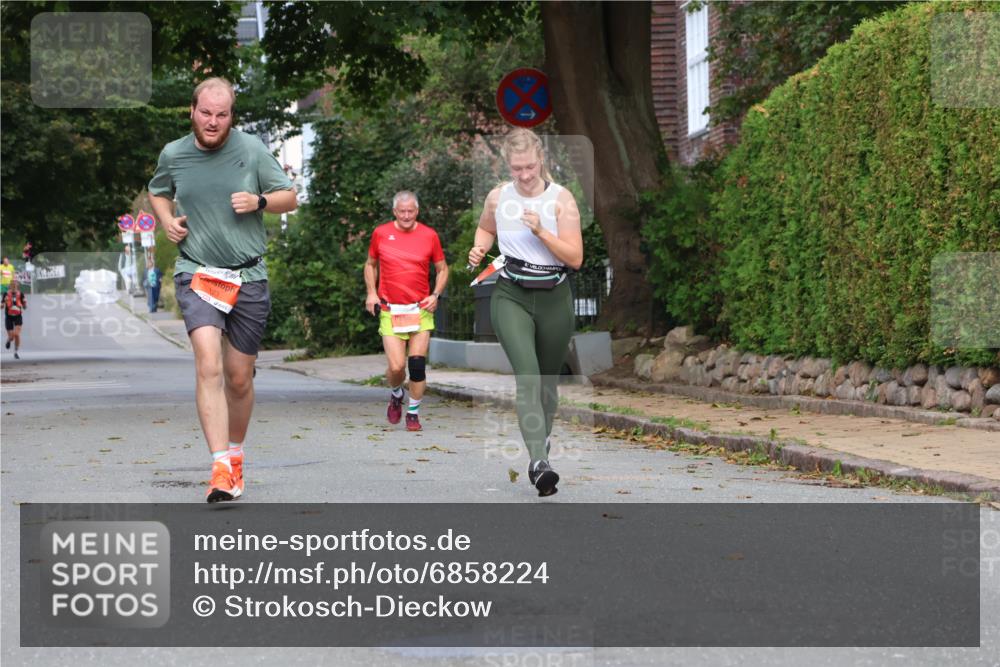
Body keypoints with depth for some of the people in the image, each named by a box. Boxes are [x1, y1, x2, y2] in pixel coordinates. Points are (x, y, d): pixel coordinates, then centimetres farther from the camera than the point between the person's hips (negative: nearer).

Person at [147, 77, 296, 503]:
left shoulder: (251, 149, -1)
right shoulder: (173, 155, 3)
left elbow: (289, 197, 7)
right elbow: (158, 192, 24)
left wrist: (259, 201, -13)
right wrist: (167, 220, 4)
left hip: (248, 279, 1)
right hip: (197, 275, -1)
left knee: (239, 379, 9)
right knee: (209, 367, -21)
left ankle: (235, 455, 32)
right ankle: (221, 468, -26)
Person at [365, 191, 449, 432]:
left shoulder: (429, 235, 2)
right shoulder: (380, 233, 3)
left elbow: (442, 269, 12)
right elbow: (370, 264, 17)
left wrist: (435, 295, -3)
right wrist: (371, 293, 4)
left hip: (421, 309, 0)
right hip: (390, 310, 0)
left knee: (417, 364, -5)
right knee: (396, 366, -9)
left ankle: (413, 412, 13)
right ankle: (396, 395, 25)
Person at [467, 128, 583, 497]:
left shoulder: (561, 199, -6)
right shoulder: (497, 197, 1)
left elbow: (575, 258, -10)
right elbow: (485, 228, 23)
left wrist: (541, 232, -22)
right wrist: (480, 249, 2)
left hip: (554, 298, 1)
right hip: (510, 296, -1)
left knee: (548, 379, 15)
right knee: (527, 373, -22)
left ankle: (542, 442, 42)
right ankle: (538, 462, -32)